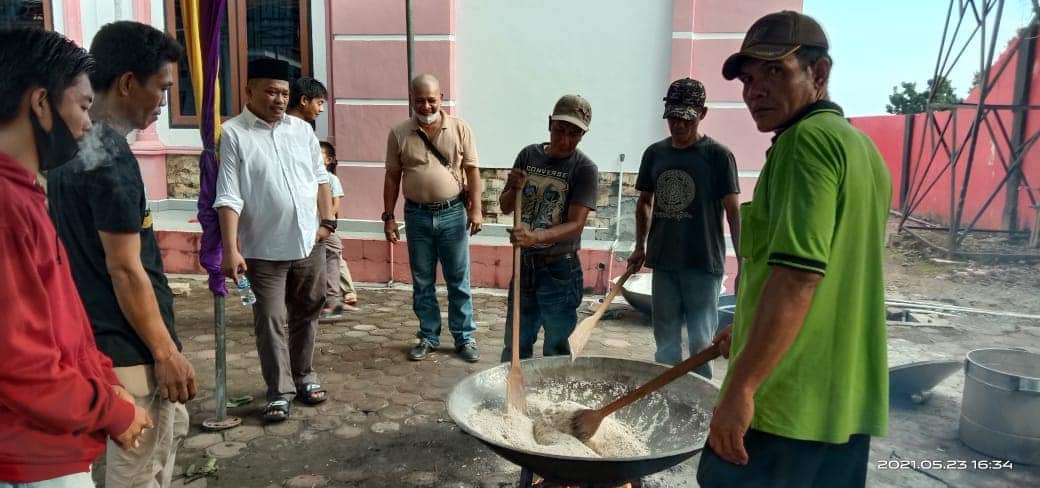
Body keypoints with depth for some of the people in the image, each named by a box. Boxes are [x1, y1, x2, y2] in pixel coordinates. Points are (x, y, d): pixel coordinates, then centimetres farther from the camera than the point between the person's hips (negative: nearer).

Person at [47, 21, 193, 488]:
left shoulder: (71, 146, 7)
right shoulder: (111, 158, -23)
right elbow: (125, 270, -23)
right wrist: (165, 352, -16)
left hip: (96, 333, 10)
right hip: (128, 346, -10)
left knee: (171, 426, 25)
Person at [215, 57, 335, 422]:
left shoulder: (302, 129, 7)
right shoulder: (233, 134, -9)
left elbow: (320, 178, 14)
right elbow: (228, 198, -14)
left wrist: (327, 221, 4)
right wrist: (231, 250, -21)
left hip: (309, 243, 5)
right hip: (264, 249, -4)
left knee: (306, 314, 15)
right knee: (271, 321, 3)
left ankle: (304, 377, 31)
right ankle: (279, 391, 15)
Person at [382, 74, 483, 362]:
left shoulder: (459, 128, -2)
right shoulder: (399, 134, 0)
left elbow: (472, 170, 0)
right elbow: (392, 177, 5)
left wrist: (475, 209, -6)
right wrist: (388, 217, 2)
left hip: (453, 213, -1)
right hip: (417, 215, 1)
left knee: (459, 281, 6)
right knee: (422, 283, 10)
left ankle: (465, 338, 17)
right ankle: (428, 337, 23)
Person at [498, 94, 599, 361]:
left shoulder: (585, 169, -12)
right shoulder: (528, 155, 1)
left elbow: (575, 225, -21)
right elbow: (505, 207, 6)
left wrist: (536, 237, -37)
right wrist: (514, 189, -16)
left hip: (560, 270, -4)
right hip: (524, 264, 4)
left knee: (556, 351, 7)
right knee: (515, 347, 16)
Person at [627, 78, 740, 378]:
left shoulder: (718, 155, -6)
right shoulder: (655, 153, 7)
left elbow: (733, 211, -7)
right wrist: (640, 247, 9)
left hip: (704, 264, -4)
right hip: (663, 262, 5)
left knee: (701, 342, 0)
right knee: (666, 341, 14)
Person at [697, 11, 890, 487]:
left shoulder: (808, 138, -13)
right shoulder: (860, 147, 17)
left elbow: (797, 274, -24)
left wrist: (741, 386, -23)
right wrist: (748, 332, 28)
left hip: (785, 400, -9)